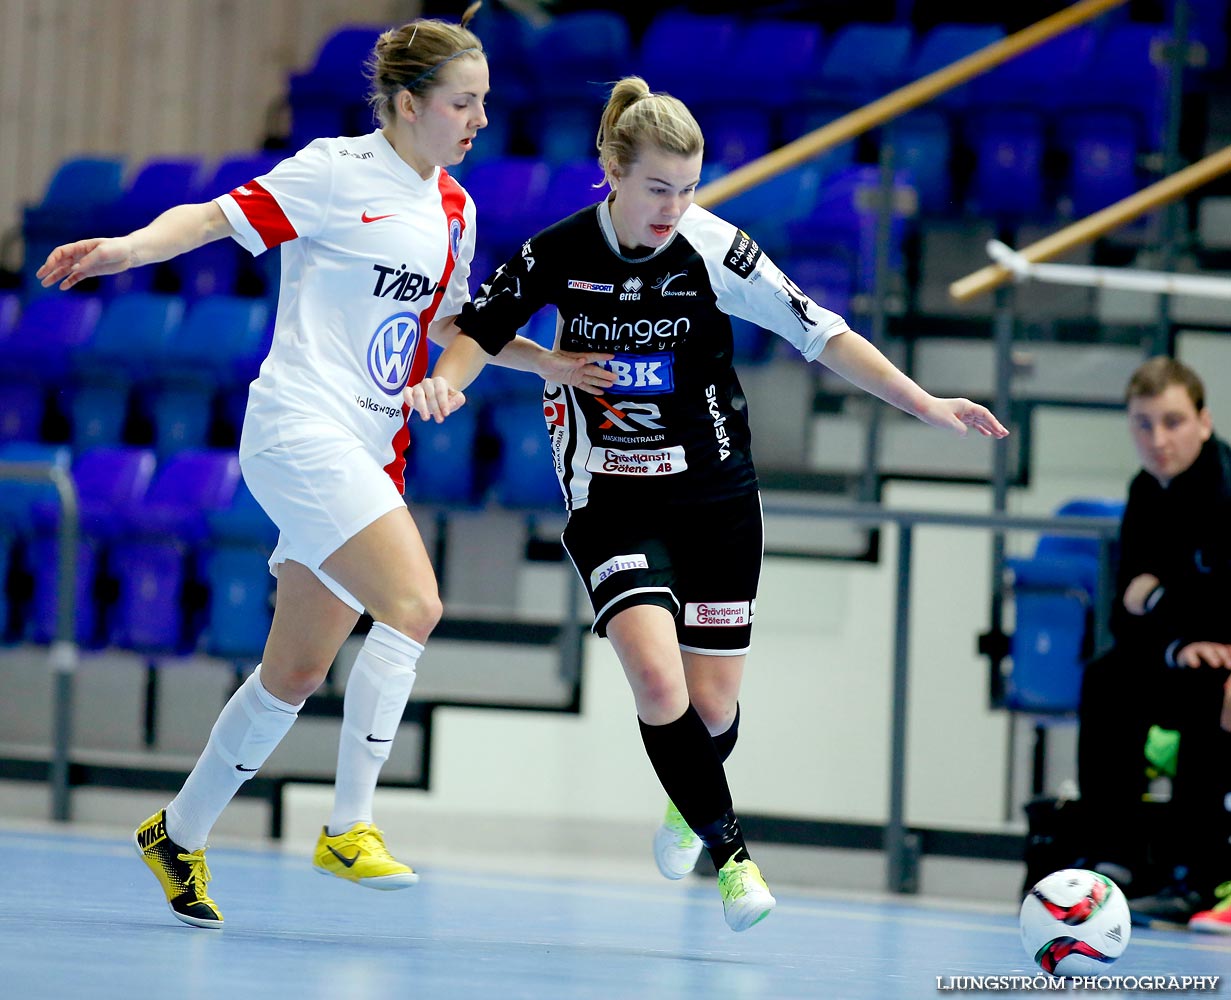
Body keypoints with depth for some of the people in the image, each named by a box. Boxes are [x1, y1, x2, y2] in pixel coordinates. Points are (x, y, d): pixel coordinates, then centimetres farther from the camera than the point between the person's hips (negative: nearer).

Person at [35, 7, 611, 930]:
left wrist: (549, 361, 22)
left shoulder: (456, 210, 14)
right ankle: (349, 827, -15)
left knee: (297, 671, 10)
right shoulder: (338, 171, -7)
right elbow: (211, 217, -10)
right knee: (413, 604, -23)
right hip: (301, 428, -8)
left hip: (371, 453, 8)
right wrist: (125, 248, -27)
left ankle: (179, 834, 26)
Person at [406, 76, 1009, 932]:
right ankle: (729, 851, 0)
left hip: (714, 498, 1)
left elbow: (823, 336, -13)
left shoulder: (715, 249, -14)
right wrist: (444, 383, -15)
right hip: (612, 500, -1)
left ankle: (693, 802, 42)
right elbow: (482, 330, 6)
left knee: (713, 704, 4)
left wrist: (926, 405, -19)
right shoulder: (559, 253, -10)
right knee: (658, 681, -22)